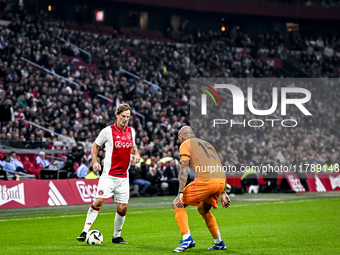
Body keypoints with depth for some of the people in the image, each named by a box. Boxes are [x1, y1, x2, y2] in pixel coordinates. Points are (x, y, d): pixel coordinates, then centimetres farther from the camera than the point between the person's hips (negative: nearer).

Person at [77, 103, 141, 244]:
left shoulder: (131, 131, 9)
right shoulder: (108, 131, -5)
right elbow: (95, 145, 8)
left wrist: (136, 154, 5)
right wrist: (94, 162, -6)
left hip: (124, 176, 4)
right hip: (109, 174, -4)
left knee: (123, 207, 3)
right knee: (99, 201, -17)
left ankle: (116, 236, 19)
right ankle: (85, 232, -11)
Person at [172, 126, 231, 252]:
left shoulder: (185, 145, 10)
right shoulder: (207, 144, 31)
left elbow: (184, 170, -4)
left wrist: (180, 193, -9)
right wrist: (223, 193, 27)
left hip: (205, 180, -7)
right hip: (221, 180, 7)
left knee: (177, 204, 6)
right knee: (203, 209, 30)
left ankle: (187, 238, -8)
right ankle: (219, 243, 30)